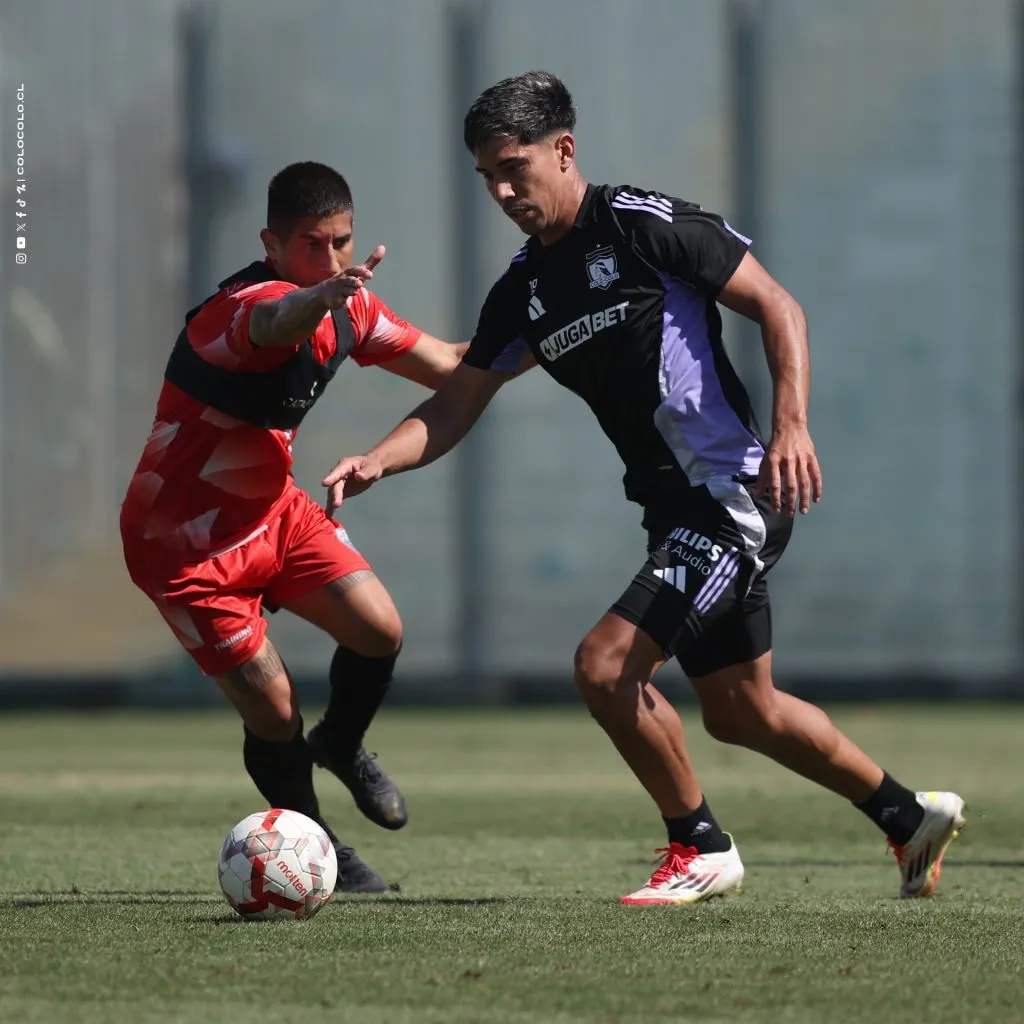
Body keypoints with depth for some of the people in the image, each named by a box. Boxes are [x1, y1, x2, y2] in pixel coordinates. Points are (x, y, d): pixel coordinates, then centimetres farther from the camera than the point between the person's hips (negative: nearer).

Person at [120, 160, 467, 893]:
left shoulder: (349, 308, -2)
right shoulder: (248, 304, -29)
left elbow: (448, 366, 11)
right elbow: (281, 321, -56)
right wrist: (327, 296, -78)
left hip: (273, 509, 7)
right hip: (182, 542, -7)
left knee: (379, 630, -11)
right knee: (274, 713, -8)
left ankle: (342, 748, 20)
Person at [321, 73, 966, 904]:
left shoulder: (646, 225, -12)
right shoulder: (522, 291, 9)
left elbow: (776, 305, -10)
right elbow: (454, 407, 11)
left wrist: (791, 424, -22)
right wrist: (377, 462, -7)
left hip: (737, 492, -9)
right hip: (677, 509, 9)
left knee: (607, 664, -18)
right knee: (740, 711, 17)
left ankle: (701, 849, 1)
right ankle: (912, 818, 36)